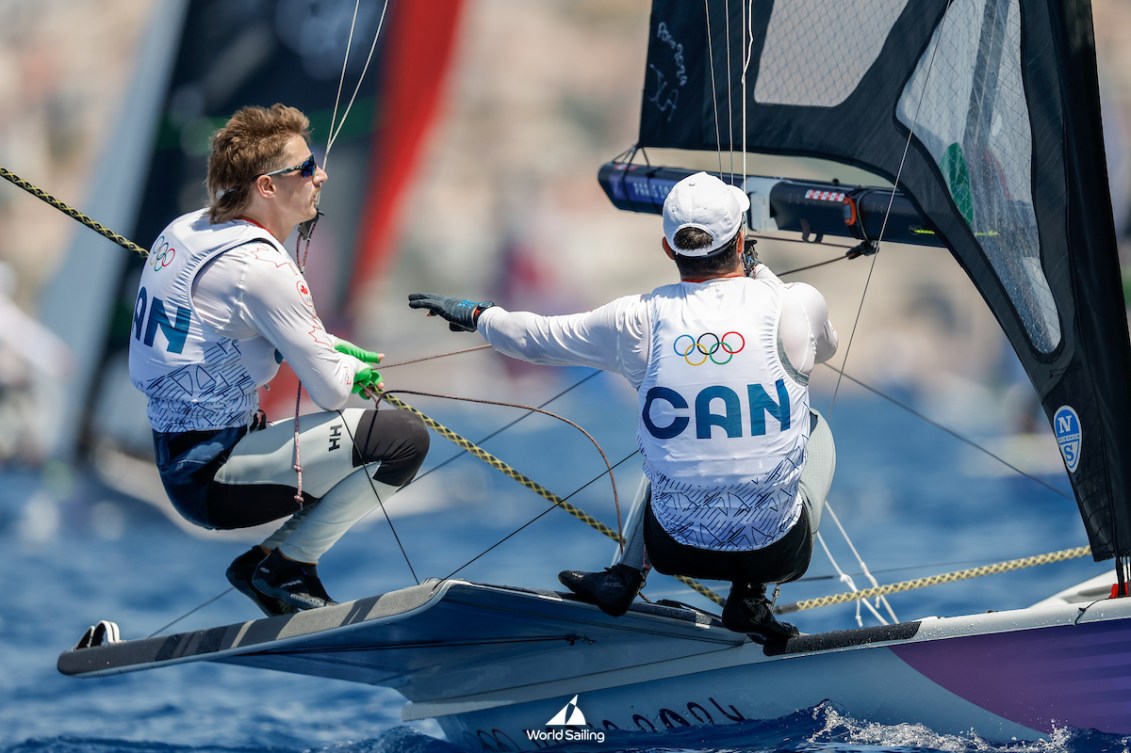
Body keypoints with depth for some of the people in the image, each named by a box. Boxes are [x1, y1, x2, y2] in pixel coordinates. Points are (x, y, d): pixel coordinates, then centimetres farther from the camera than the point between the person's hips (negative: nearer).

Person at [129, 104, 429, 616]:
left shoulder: (184, 230, 6)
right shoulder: (258, 266, -21)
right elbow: (331, 390, -15)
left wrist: (326, 345, 14)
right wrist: (353, 367, 9)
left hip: (175, 456, 10)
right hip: (212, 476, -10)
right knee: (402, 438, -16)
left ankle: (266, 563, 15)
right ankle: (284, 568, -4)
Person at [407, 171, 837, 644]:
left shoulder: (642, 320, -8)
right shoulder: (796, 305, -13)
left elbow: (538, 338, 10)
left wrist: (476, 315, 29)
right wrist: (760, 274, 25)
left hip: (674, 548, 2)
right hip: (777, 553, -2)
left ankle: (625, 574, 30)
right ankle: (748, 597, 16)